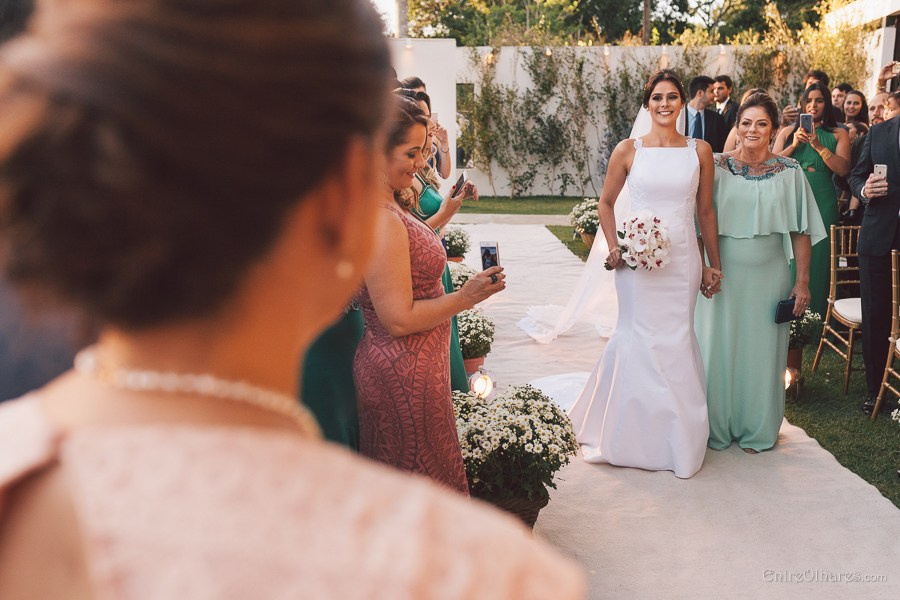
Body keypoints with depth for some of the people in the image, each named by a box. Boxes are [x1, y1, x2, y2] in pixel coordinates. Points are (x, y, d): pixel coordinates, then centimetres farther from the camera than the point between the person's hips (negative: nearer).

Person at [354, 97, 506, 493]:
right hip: (404, 375, -10)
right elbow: (400, 319, -24)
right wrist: (466, 297, -15)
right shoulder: (380, 220, -25)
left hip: (393, 367, 10)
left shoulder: (390, 208, 6)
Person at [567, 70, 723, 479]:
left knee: (677, 340, 6)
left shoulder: (700, 150, 5)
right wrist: (613, 248, -1)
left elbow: (705, 211, 10)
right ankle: (637, 434, 21)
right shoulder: (628, 150, 1)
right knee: (642, 340, 3)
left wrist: (713, 264, 10)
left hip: (683, 260, 1)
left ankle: (676, 435, 22)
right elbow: (606, 203, 10)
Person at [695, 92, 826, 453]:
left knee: (762, 353, 9)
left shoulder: (789, 172, 0)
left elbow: (800, 230, 1)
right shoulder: (717, 167, -3)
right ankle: (718, 429, 23)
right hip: (723, 275, -1)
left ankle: (758, 431, 26)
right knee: (720, 350, 6)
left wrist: (802, 281, -2)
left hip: (769, 277, 1)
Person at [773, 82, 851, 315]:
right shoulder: (788, 132, 10)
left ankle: (815, 313, 10)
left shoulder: (838, 135, 6)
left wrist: (818, 146, -14)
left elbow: (843, 169, -7)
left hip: (822, 204, -1)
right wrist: (794, 145, -10)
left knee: (817, 260, 1)